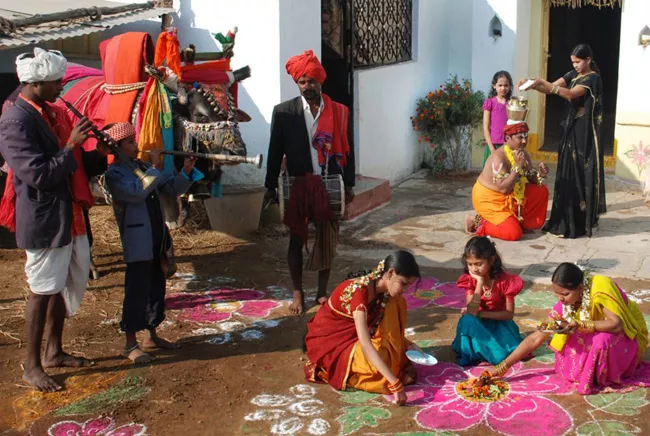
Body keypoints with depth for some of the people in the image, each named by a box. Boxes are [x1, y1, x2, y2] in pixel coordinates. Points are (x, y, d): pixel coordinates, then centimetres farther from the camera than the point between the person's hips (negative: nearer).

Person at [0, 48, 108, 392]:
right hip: (44, 221, -9)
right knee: (42, 291, 2)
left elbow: (74, 166, 15)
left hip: (71, 216, 9)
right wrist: (72, 145, -22)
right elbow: (38, 175, -24)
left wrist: (100, 153, 0)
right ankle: (32, 367, 17)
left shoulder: (52, 113, 10)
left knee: (67, 286, 18)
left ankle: (53, 352, 34)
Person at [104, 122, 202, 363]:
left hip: (158, 239, 7)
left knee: (157, 287, 14)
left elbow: (171, 189, 9)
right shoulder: (114, 174, -9)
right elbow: (136, 192, -26)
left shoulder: (143, 167, 11)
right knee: (137, 291, -4)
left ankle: (152, 335, 27)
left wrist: (186, 172, -7)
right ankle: (130, 344, 5)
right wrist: (154, 167, -18)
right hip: (137, 243, -7)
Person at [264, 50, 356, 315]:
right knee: (296, 239, 8)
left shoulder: (339, 112, 1)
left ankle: (322, 292, 23)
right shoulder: (283, 112, -2)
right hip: (297, 185, -1)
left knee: (328, 239, 8)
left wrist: (349, 185, 4)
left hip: (330, 185, 1)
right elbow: (275, 152, 0)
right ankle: (297, 293, 20)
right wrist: (271, 187, -1)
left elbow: (347, 150, 5)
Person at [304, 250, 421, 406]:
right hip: (328, 340, -8)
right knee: (382, 360, -33)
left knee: (396, 303, -9)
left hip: (355, 336, 8)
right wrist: (395, 384, -42)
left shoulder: (386, 292, -7)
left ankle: (394, 362, -5)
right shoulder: (359, 290, -33)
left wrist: (407, 345, -9)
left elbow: (391, 327, 9)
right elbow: (365, 345, -40)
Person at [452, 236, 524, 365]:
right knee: (468, 320, -33)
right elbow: (471, 310, -22)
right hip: (479, 326, 1)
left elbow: (509, 314, -14)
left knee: (509, 354, -27)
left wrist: (480, 313, -23)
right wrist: (479, 282, -27)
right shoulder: (470, 280, -11)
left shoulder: (504, 280, -16)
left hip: (499, 324, -1)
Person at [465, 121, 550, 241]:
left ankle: (527, 223, 15)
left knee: (541, 190, 3)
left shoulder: (523, 154, -1)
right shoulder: (499, 157, -28)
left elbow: (531, 179, 6)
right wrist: (517, 166, -36)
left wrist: (540, 174, -17)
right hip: (489, 199, -9)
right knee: (514, 233, -20)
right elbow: (504, 189, -35)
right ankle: (477, 222, -2)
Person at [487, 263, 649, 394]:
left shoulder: (600, 288, -32)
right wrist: (502, 367, -19)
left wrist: (581, 325, -45)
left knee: (602, 340, -35)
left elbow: (617, 325, -36)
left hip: (626, 337, -5)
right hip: (597, 338, 5)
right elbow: (535, 339, -14)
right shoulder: (563, 305, -16)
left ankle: (605, 378, -10)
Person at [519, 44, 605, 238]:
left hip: (586, 134, -8)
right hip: (571, 130, 8)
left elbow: (571, 94, -27)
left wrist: (544, 82, -36)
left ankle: (583, 222, 0)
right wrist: (532, 85, -17)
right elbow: (551, 89, 3)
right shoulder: (573, 75, 12)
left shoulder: (593, 79, -12)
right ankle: (567, 220, 14)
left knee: (584, 176, -5)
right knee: (568, 174, 8)